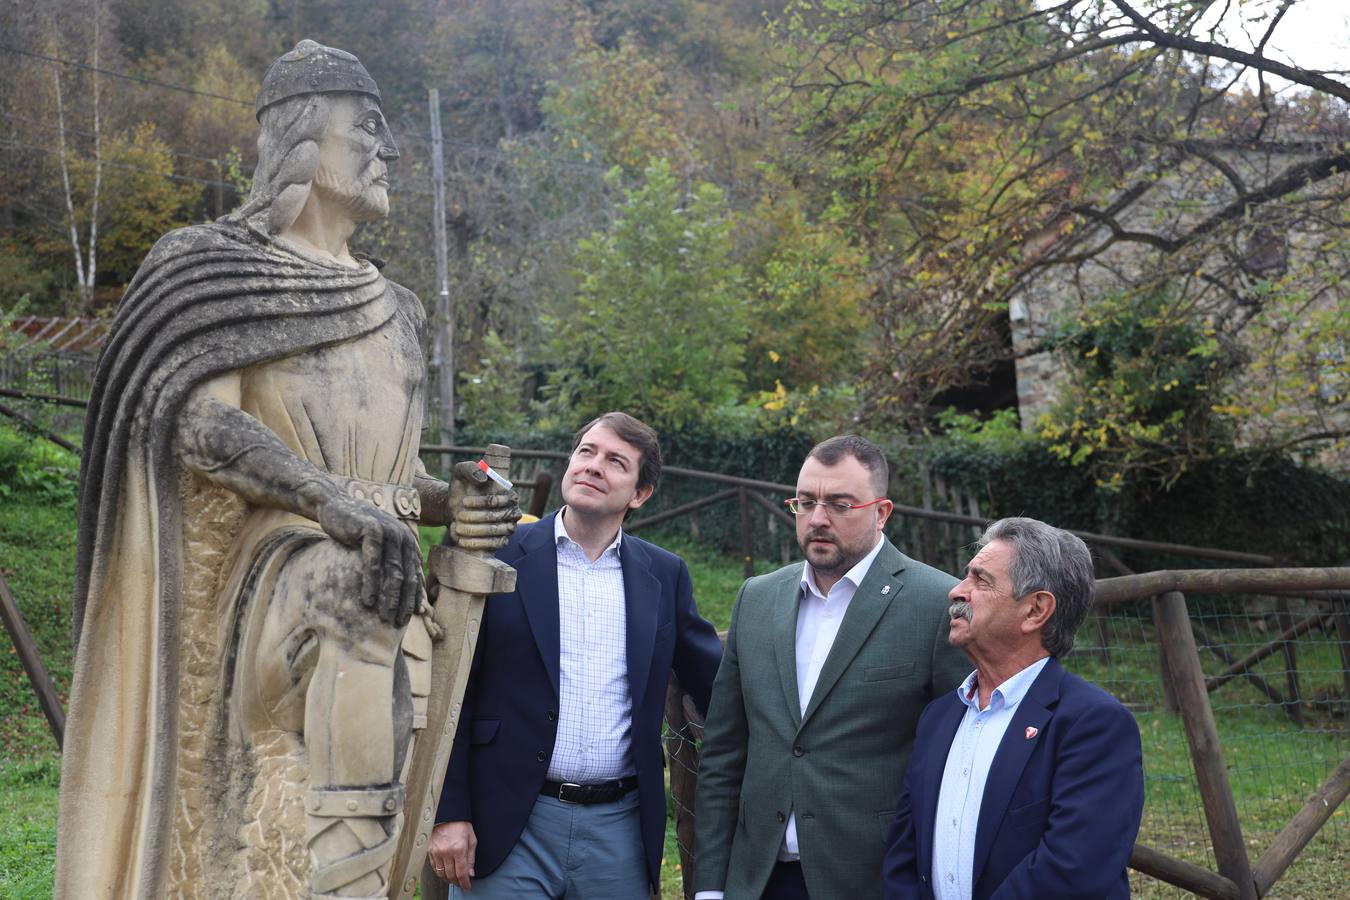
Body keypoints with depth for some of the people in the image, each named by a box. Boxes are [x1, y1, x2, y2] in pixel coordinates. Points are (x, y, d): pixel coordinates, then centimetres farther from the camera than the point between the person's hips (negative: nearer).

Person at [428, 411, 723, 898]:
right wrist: (448, 813, -6)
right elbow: (451, 692, -1)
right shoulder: (500, 555, -1)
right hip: (510, 826, -2)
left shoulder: (665, 575, 7)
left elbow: (714, 687, 14)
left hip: (621, 827, 3)